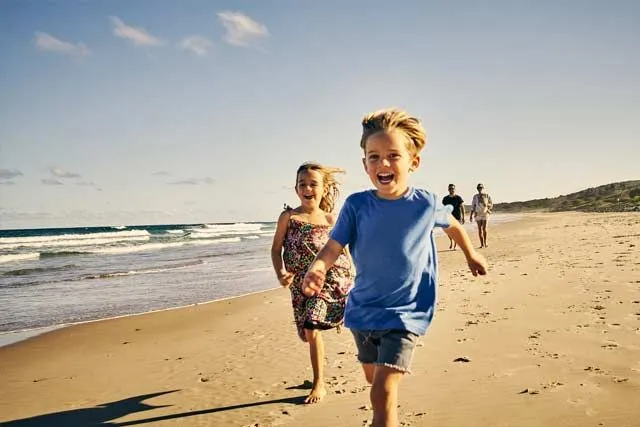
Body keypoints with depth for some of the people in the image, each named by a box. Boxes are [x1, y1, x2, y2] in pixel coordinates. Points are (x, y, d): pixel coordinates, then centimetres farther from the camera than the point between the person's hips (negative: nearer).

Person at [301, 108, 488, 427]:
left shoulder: (426, 204, -12)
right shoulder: (356, 205, -11)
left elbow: (452, 226, 10)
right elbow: (333, 247, -17)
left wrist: (471, 255, 26)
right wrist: (317, 269, -39)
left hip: (404, 313, -3)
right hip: (362, 310, 3)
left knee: (383, 392, -17)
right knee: (373, 378, 25)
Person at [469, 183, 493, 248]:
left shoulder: (487, 196, 4)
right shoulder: (475, 196, 7)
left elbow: (491, 205, 6)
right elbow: (473, 206, 8)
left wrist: (486, 204, -15)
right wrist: (471, 215, 4)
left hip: (485, 214, -1)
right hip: (478, 214, 1)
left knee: (484, 228, -11)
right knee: (480, 229, -1)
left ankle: (485, 242, 4)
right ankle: (482, 244, 2)